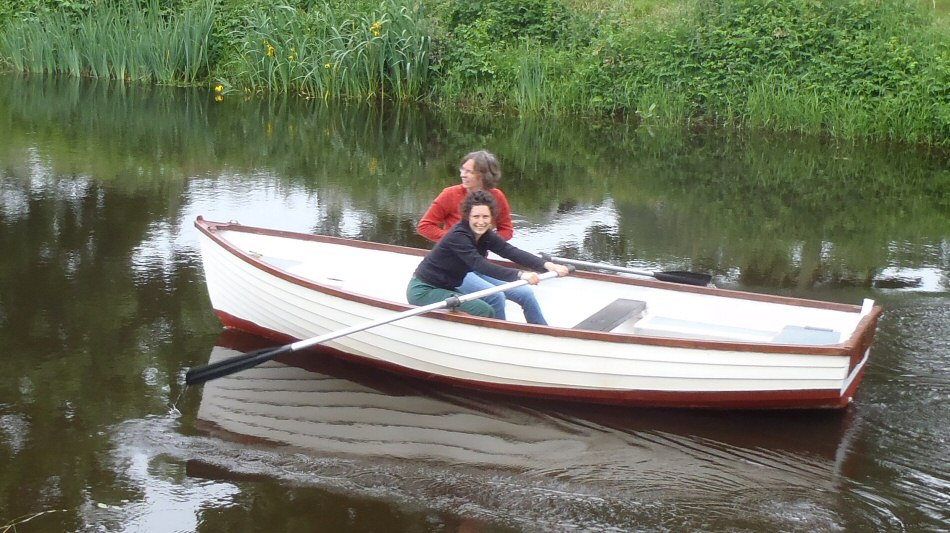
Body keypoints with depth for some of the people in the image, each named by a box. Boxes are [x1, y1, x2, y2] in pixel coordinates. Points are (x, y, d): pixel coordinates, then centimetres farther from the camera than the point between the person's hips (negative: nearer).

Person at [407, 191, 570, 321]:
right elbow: (480, 265, -38)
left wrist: (547, 265, -28)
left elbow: (512, 252, -14)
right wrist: (520, 275, -49)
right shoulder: (458, 236, -25)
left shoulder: (486, 236, -2)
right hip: (423, 292, -9)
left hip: (444, 288, 9)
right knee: (484, 311, -19)